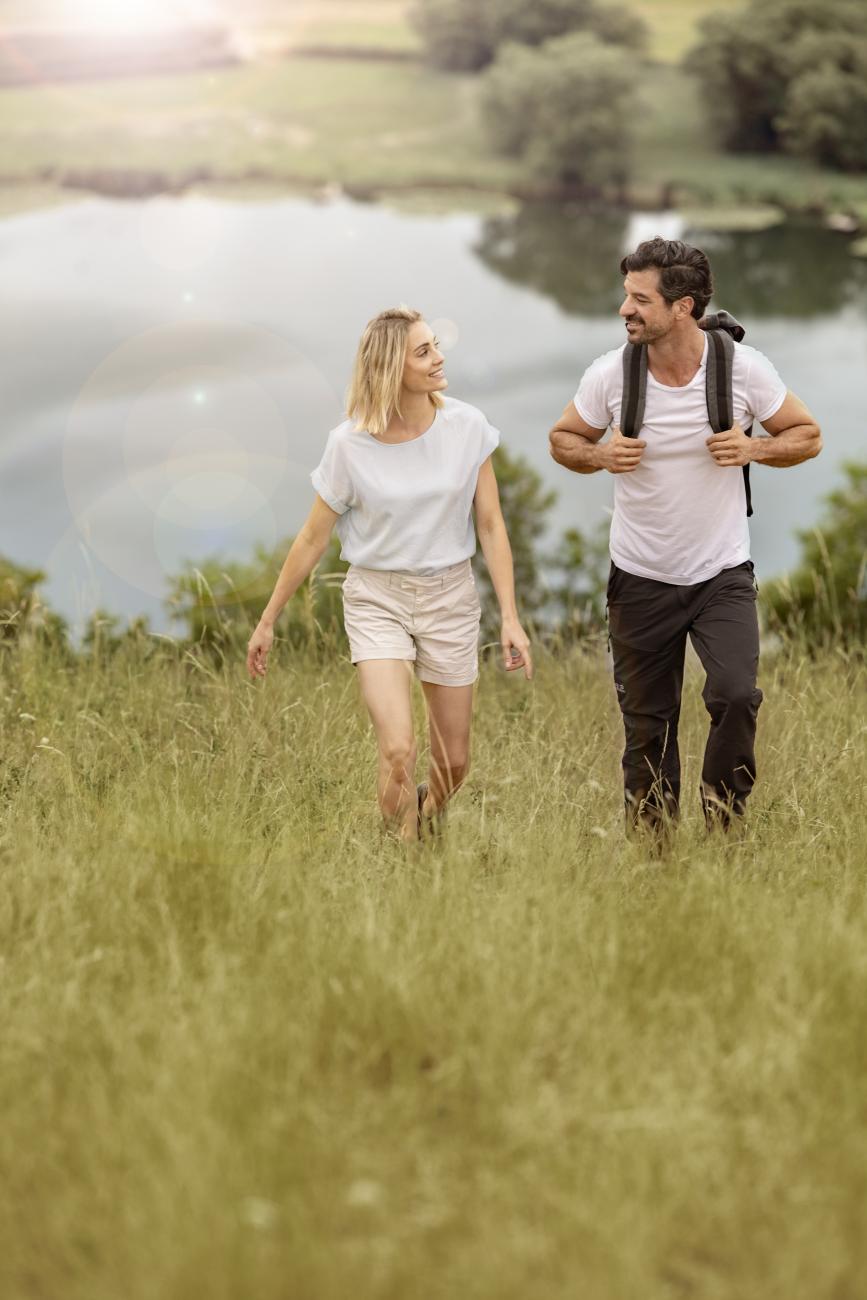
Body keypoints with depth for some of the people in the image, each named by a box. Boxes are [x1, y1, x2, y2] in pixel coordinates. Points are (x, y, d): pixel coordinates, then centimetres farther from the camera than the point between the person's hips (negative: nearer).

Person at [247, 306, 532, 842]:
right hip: (377, 599, -2)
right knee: (398, 751, -18)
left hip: (450, 597, 2)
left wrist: (510, 617, -6)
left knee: (454, 762, 9)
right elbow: (312, 541, -2)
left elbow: (491, 526, -1)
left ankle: (428, 820, 41)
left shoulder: (467, 427, -7)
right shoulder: (350, 445, -12)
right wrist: (268, 622, 3)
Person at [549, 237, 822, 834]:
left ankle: (725, 822, 1)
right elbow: (563, 440, 7)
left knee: (736, 696, -22)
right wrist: (600, 455, -15)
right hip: (641, 581, 1)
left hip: (723, 575, -1)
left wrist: (754, 448, -18)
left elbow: (807, 436, 2)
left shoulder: (743, 367, -11)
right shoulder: (610, 374, -9)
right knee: (648, 728, 7)